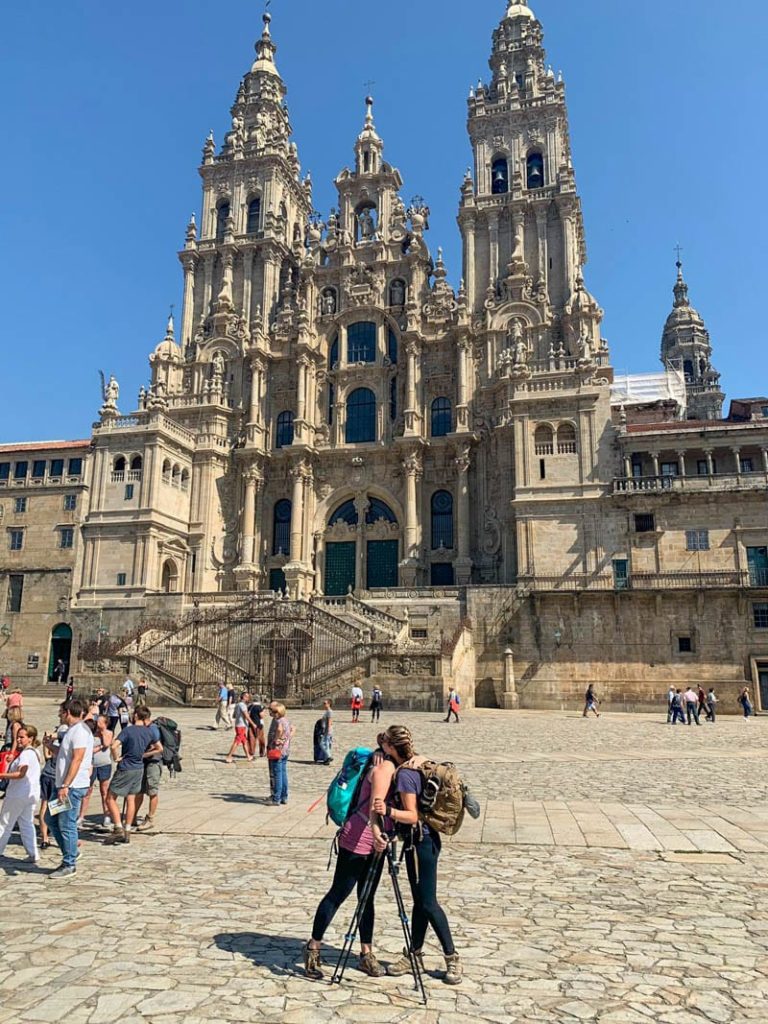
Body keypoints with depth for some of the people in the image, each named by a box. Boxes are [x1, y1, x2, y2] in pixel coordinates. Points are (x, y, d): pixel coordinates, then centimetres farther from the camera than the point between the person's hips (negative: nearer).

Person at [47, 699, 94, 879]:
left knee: (67, 825, -3)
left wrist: (65, 786, -24)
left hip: (73, 786, -10)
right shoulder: (72, 730, 16)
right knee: (50, 818, 17)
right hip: (65, 785, 10)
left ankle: (69, 865, 8)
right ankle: (70, 852, 25)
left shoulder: (79, 731, -16)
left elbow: (77, 760, -23)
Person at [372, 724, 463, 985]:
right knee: (420, 901, 15)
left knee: (427, 903, -1)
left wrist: (389, 811, -40)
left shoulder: (404, 774, -21)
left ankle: (452, 959, 9)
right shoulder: (417, 764, 4)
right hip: (425, 840, 10)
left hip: (421, 843, -10)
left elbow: (412, 816, -25)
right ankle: (414, 954, 25)